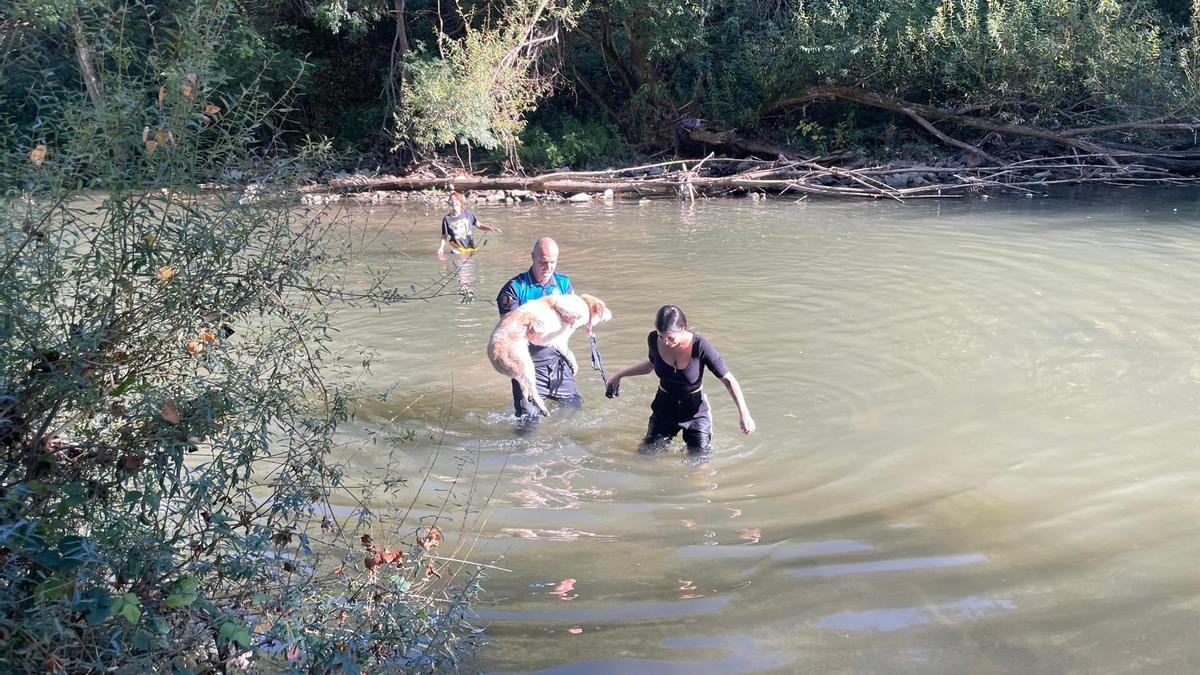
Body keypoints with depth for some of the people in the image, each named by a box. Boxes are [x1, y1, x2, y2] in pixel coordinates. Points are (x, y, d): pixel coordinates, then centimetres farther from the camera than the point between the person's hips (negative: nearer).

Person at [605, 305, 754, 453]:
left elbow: (728, 379, -20)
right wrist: (619, 375, 12)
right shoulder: (653, 340, -14)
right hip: (664, 407, 3)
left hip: (695, 411, -3)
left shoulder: (700, 346, -27)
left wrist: (744, 413, -26)